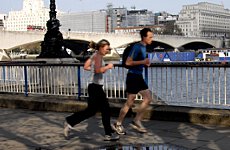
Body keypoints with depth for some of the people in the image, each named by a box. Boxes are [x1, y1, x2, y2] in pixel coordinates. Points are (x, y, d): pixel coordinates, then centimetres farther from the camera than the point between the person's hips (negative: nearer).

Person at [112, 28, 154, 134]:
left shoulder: (143, 47, 12)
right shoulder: (137, 47, -16)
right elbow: (128, 62, -20)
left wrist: (145, 63, 7)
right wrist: (143, 62, -21)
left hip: (139, 77, 9)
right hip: (132, 76, -9)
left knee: (148, 98, 5)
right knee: (129, 102, -2)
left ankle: (136, 121, 11)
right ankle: (118, 124, 11)